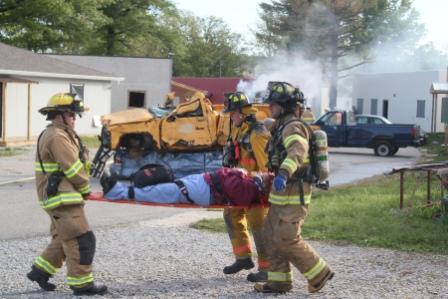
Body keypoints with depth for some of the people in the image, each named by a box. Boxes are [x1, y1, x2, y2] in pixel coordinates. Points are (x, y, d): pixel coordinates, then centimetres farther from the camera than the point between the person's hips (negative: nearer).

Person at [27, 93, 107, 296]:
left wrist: (80, 189, 6)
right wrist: (86, 189, -4)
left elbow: (74, 163, 18)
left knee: (64, 239, 21)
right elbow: (74, 170, -19)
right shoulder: (57, 137, -17)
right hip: (62, 198, -11)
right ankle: (81, 283, -3)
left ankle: (40, 271, 28)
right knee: (81, 240, -8)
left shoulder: (57, 135, 18)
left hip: (61, 197, 11)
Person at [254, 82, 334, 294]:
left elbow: (298, 151, -37)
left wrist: (284, 173, -52)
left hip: (293, 195, -10)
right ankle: (279, 281, 17)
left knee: (286, 239, -9)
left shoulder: (293, 127, -16)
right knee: (271, 235, 10)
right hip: (282, 193, 10)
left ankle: (319, 273, 5)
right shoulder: (282, 126, 17)